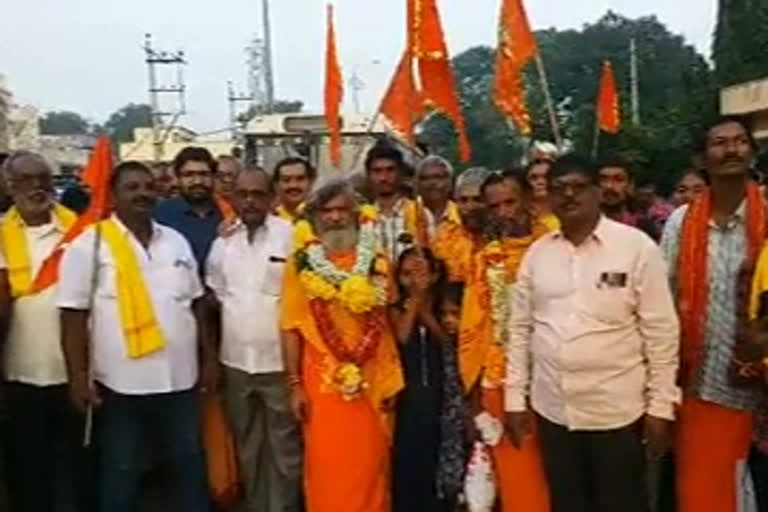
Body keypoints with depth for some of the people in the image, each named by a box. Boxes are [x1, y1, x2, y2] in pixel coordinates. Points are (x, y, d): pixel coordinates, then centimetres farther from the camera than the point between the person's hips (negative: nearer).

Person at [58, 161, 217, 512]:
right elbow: (73, 315, -8)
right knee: (120, 476, 12)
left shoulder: (176, 241, 8)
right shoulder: (89, 245, -6)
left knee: (190, 467, 17)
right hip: (121, 384, -4)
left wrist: (209, 357, 10)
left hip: (181, 379, 4)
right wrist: (78, 376, -12)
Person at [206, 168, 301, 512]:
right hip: (235, 360, 5)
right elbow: (213, 294, 12)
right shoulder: (223, 239, 5)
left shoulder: (291, 236, -10)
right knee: (246, 445, 19)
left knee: (283, 447, 8)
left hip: (279, 360, -5)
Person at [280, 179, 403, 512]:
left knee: (371, 465, 10)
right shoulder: (303, 262, -2)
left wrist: (392, 378, 5)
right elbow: (291, 326, -2)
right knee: (328, 467, 5)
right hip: (323, 381, -1)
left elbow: (389, 321, 8)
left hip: (372, 379, 2)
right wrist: (294, 384, -5)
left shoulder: (375, 260, 3)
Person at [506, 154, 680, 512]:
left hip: (617, 410, -3)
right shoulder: (536, 253, 4)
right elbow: (520, 327, 7)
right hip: (552, 408, 4)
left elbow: (661, 330, -6)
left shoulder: (637, 247, -7)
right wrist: (515, 397, 6)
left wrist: (661, 405, -7)